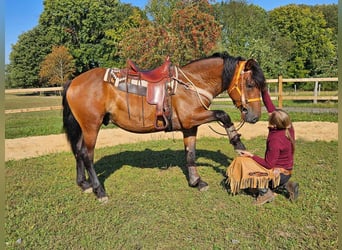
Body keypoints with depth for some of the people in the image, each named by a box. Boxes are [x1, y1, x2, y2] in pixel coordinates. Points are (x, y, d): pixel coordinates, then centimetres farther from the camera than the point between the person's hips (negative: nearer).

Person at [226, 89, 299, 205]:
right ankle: (286, 185, 14)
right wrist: (264, 91, -4)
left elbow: (268, 164, -24)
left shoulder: (276, 140, -30)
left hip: (278, 173, -9)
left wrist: (251, 155, -16)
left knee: (241, 161, -13)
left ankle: (265, 192, -7)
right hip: (286, 172, 9)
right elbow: (270, 107, -2)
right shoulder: (288, 127, -9)